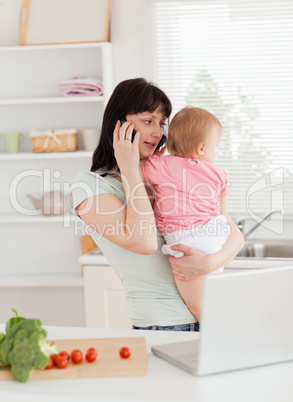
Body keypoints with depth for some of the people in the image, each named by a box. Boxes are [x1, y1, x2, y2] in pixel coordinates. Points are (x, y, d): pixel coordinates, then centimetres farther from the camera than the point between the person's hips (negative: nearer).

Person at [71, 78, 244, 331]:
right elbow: (144, 242, -15)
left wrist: (210, 263, -11)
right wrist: (130, 170, -7)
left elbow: (234, 234, 11)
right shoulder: (90, 185, 0)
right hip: (160, 325, -4)